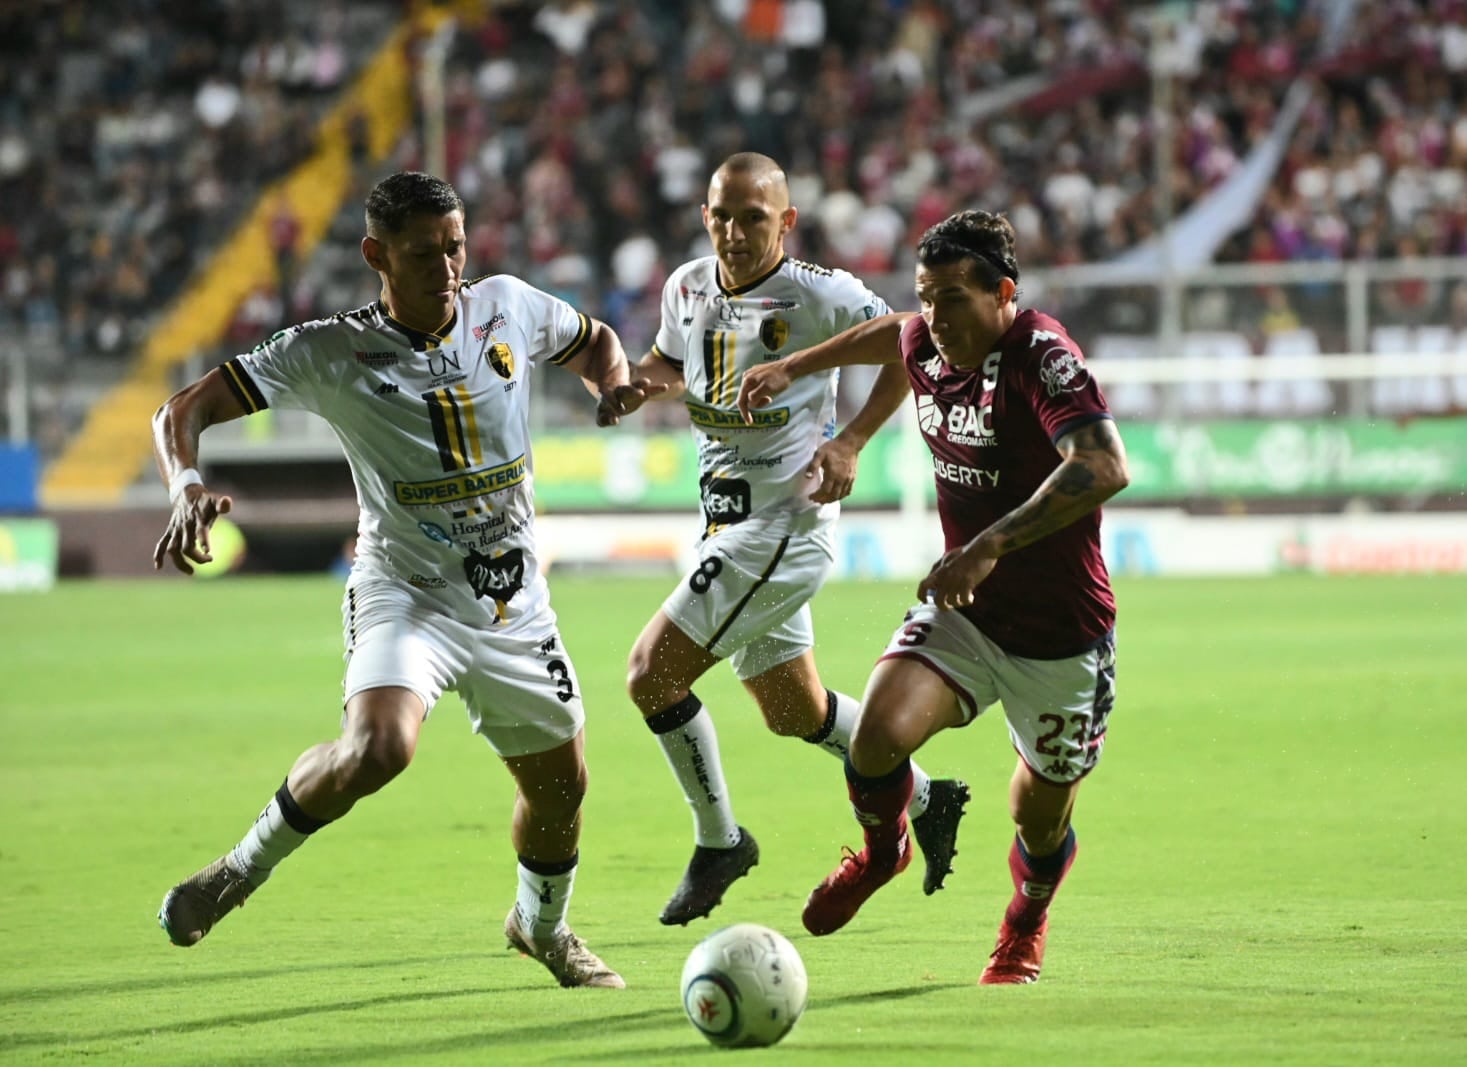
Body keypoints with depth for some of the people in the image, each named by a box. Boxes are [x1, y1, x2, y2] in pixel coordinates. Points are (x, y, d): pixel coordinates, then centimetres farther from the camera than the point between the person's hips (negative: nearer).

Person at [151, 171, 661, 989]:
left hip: (516, 605, 5)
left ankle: (542, 926, 43)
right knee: (379, 747, -32)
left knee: (561, 783, 13)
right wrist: (190, 487, -35)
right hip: (406, 592, -4)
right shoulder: (332, 353, -13)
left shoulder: (509, 308, -2)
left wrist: (615, 386, -4)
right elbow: (182, 413, -14)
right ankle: (244, 869, -9)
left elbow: (596, 343, 20)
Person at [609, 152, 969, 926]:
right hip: (729, 527, 8)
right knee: (793, 711, 18)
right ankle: (924, 800, 37)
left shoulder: (817, 295, -15)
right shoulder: (686, 289, 5)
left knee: (652, 673, -14)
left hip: (784, 523, -8)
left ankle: (718, 841, 2)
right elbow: (671, 361, 24)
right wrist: (640, 381, 1)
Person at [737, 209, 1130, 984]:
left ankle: (1026, 920, 49)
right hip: (960, 612, 4)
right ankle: (883, 851, 15)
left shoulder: (1041, 357, -25)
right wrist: (796, 368, 29)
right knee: (877, 737, -21)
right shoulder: (924, 347, -4)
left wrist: (988, 547, -47)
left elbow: (1102, 469, -42)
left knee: (1041, 818, 12)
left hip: (1060, 636, -4)